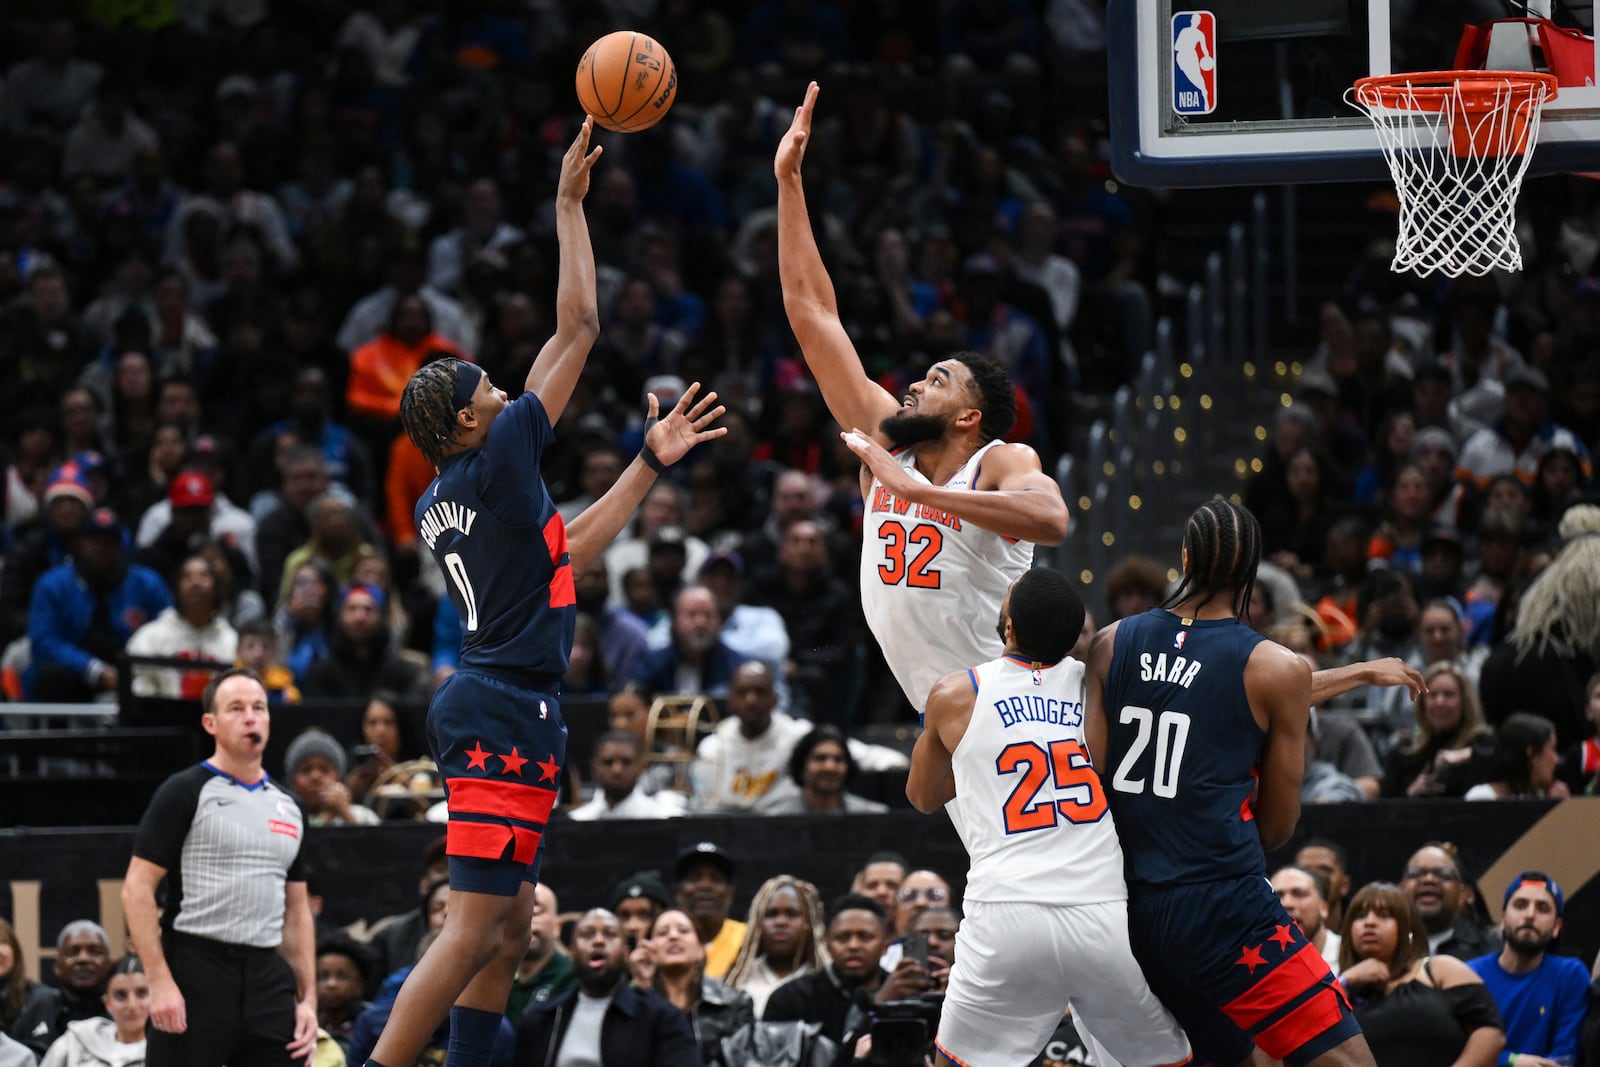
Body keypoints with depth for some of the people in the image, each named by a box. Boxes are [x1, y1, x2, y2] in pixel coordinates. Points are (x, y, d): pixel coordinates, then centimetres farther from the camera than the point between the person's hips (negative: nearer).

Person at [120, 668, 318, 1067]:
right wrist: (160, 983, -15)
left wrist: (308, 998, 11)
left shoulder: (287, 806, 16)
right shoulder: (184, 793, -2)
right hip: (196, 974, -6)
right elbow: (137, 889, -6)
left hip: (268, 979, 6)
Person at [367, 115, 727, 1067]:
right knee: (473, 930, -13)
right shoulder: (498, 459, -10)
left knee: (508, 933, 12)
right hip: (508, 711, -10)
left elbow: (567, 552, 26)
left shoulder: (438, 506, 15)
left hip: (490, 705, 10)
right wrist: (569, 205, 1)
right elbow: (579, 329, -6)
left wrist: (650, 465, 29)